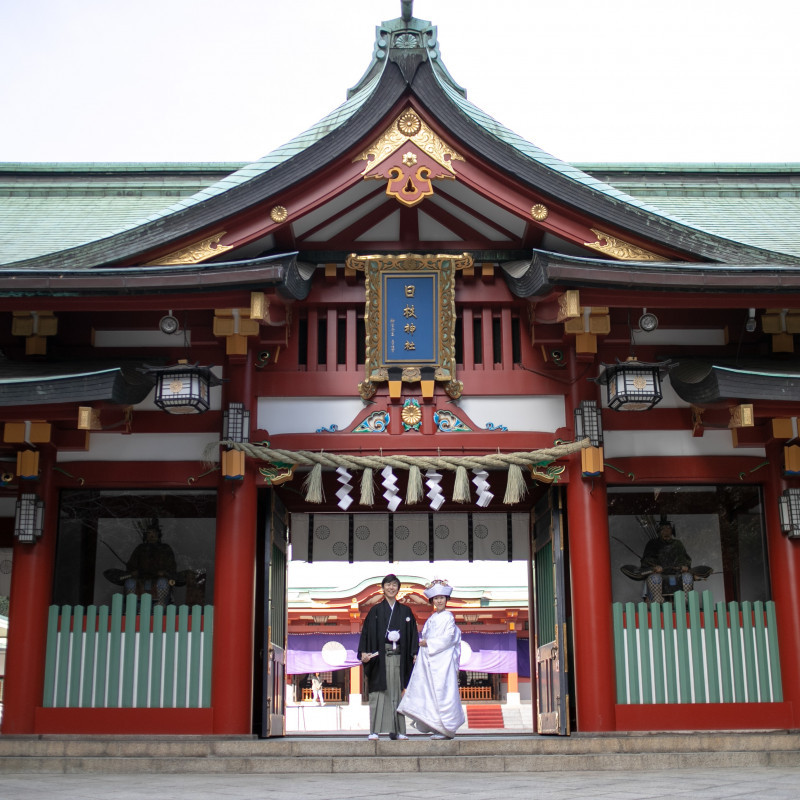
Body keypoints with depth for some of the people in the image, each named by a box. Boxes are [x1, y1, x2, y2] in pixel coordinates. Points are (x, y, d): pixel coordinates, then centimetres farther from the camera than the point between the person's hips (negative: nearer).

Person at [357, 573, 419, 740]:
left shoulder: (405, 611, 13)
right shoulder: (375, 611, 7)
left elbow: (413, 634, 11)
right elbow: (366, 632, 2)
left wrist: (415, 654, 0)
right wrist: (364, 652, -11)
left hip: (398, 656, 2)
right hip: (379, 656, -2)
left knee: (397, 692, 2)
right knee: (378, 692, -5)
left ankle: (397, 730, 5)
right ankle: (375, 731, -5)